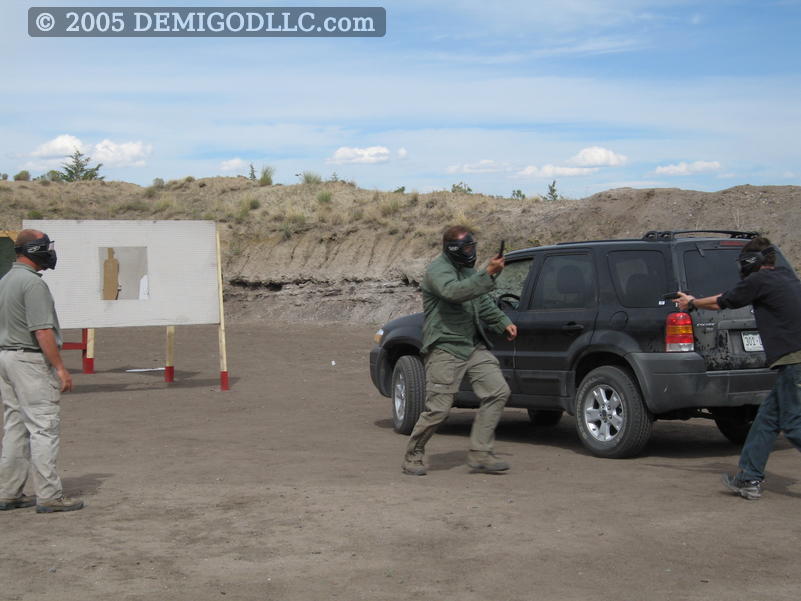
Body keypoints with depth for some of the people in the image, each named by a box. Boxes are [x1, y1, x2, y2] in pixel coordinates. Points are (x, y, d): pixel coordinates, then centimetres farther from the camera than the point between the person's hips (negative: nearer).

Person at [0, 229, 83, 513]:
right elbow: (42, 331, -21)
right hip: (30, 361, -10)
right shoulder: (33, 283, -15)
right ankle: (49, 496, -7)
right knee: (43, 428, -7)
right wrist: (60, 368, -18)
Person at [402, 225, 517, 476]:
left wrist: (504, 322, 19)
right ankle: (413, 457, 11)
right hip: (444, 349, -9)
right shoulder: (437, 270, -11)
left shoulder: (466, 269, 18)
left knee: (498, 391, -3)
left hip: (473, 346, 9)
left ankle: (480, 454, 1)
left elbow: (483, 302, 30)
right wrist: (488, 274, -36)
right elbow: (454, 292, -32)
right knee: (438, 408, -9)